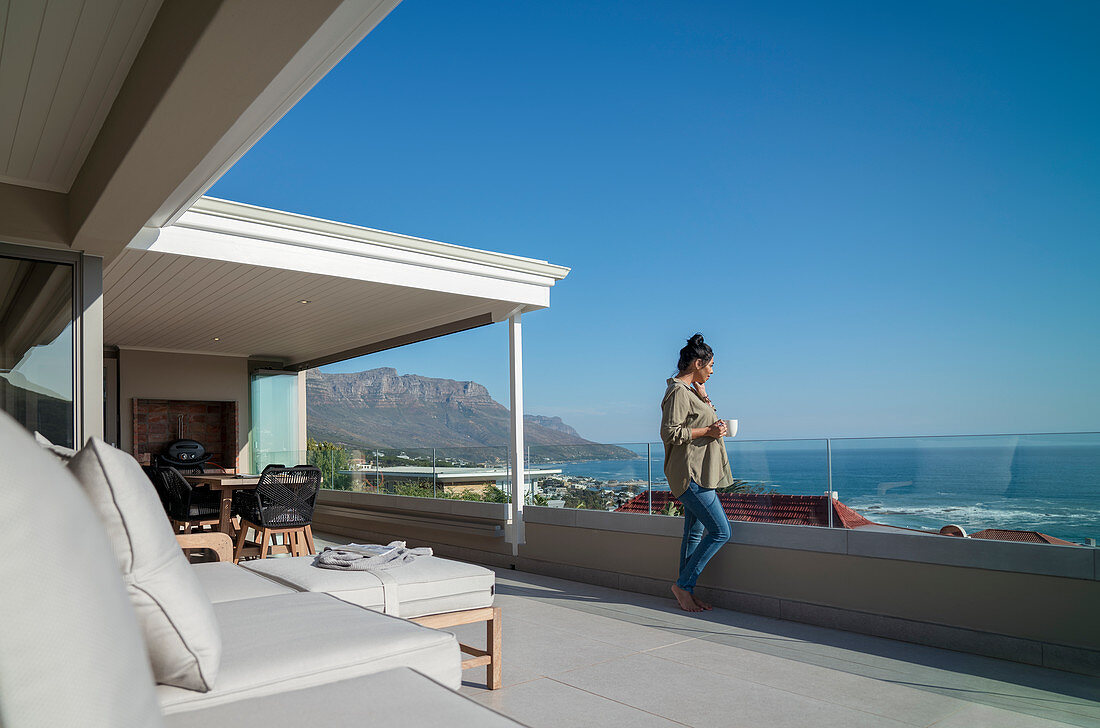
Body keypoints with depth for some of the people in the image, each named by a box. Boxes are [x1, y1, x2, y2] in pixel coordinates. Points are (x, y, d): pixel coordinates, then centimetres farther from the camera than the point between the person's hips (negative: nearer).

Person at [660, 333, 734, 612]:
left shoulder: (690, 390, 18)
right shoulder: (678, 391, -14)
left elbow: (708, 419, 27)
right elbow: (670, 433, -20)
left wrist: (703, 394, 13)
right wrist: (708, 431, -16)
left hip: (698, 473, 11)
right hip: (690, 473, -10)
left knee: (695, 533, 12)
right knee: (720, 531, -10)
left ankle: (687, 591, 19)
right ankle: (683, 584, 0)